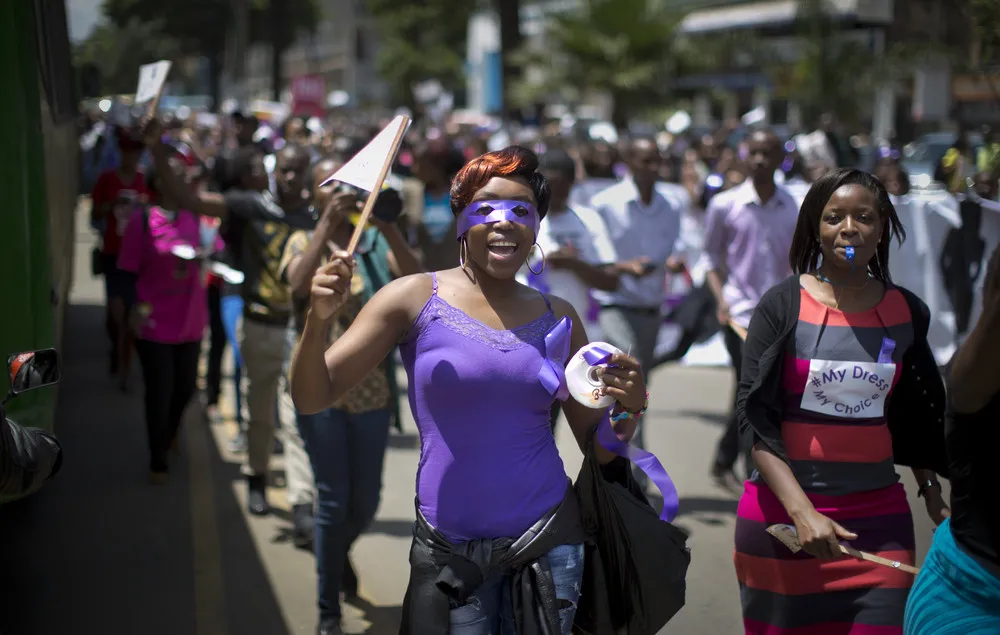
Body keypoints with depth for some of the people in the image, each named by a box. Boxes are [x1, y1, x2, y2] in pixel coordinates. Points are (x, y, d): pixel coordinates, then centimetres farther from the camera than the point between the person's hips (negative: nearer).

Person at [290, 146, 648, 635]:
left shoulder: (558, 319, 5)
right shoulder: (416, 299, -4)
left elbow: (598, 445, 11)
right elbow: (311, 398, -7)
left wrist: (628, 410, -10)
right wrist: (319, 317, -24)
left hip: (547, 540, 3)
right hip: (448, 552, -2)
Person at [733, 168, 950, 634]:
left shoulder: (906, 312, 6)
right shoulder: (782, 306, -4)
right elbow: (755, 419, -8)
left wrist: (932, 493, 13)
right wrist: (802, 511, -18)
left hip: (879, 516, 2)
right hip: (781, 508, -2)